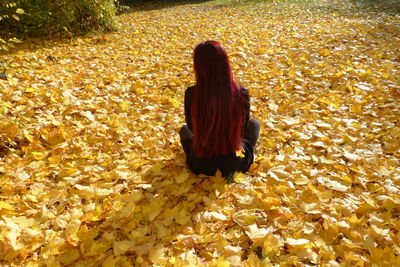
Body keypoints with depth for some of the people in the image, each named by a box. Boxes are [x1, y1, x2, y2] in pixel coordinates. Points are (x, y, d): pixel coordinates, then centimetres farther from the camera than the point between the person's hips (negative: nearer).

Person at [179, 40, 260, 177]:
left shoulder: (191, 94, -20)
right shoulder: (241, 93, -19)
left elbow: (192, 128, -1)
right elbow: (242, 129, -2)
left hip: (201, 165, 1)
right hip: (237, 164, 0)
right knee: (254, 124, 27)